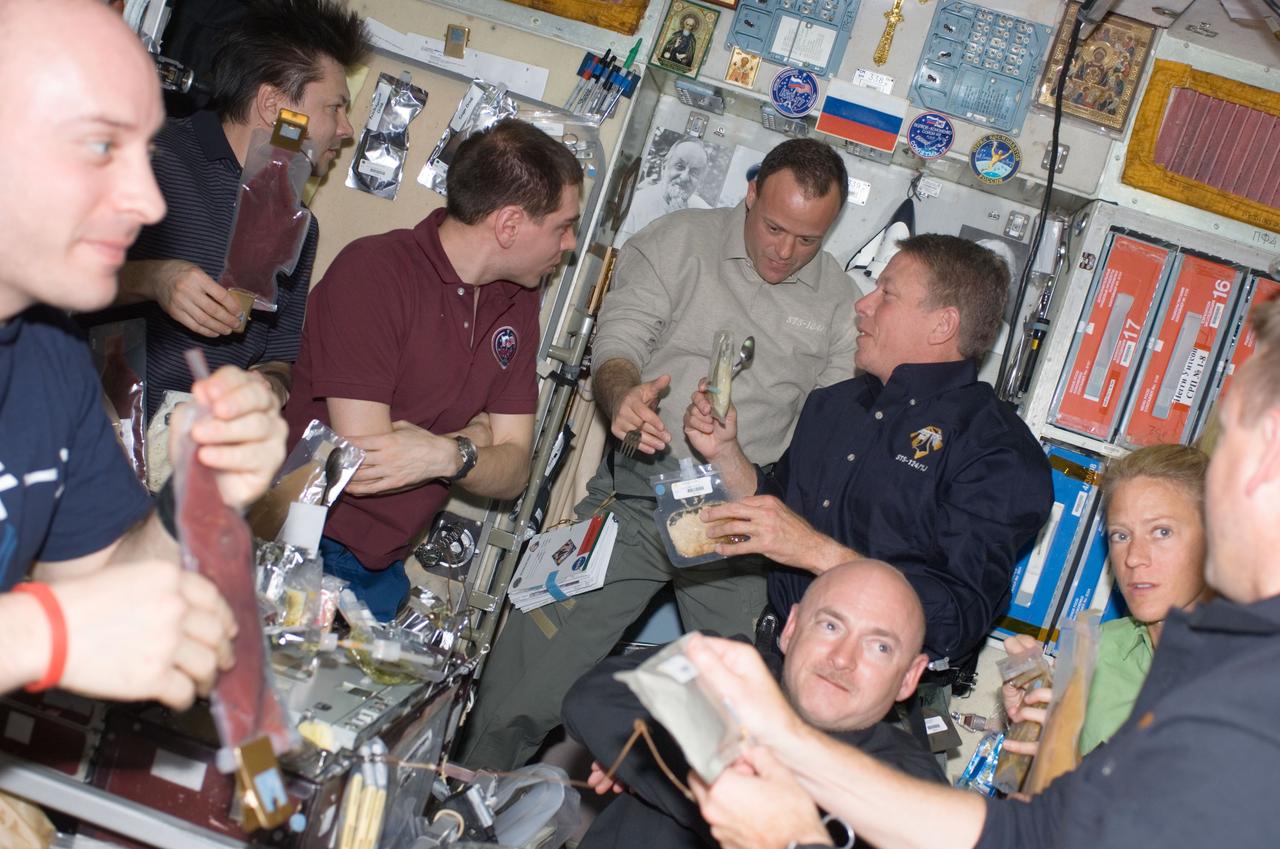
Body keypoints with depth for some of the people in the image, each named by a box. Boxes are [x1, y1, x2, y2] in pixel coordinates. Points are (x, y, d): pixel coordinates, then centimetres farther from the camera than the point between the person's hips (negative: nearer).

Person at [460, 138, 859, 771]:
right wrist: (623, 398, -28)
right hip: (640, 493, -1)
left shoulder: (839, 300, 8)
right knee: (527, 676, -7)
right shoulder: (678, 241, 4)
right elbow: (617, 340, -4)